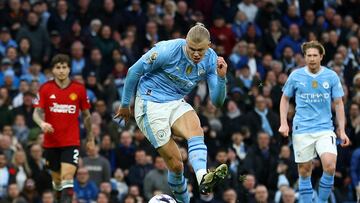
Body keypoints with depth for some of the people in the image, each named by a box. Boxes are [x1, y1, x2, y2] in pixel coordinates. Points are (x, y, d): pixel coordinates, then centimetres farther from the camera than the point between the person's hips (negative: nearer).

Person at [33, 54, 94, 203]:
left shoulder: (79, 89, 0)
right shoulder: (45, 89, 0)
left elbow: (86, 115, 11)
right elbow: (37, 112, -3)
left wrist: (90, 138, 13)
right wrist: (42, 123, -26)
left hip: (72, 142, -2)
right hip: (51, 142, 2)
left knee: (67, 177, -18)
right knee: (57, 179, 14)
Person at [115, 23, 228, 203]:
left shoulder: (211, 60, -7)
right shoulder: (168, 50, -20)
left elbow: (217, 101, -5)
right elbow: (134, 71, -8)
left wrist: (221, 77, -24)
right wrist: (125, 105, 2)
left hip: (177, 103, 4)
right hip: (151, 105, -4)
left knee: (195, 130, -32)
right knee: (175, 163, -12)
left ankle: (203, 178, -52)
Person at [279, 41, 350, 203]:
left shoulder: (331, 76, 2)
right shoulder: (296, 76, 2)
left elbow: (338, 104, 7)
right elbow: (285, 99, 13)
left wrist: (342, 131, 3)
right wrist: (283, 123, 2)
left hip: (325, 129, -1)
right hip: (302, 130, 1)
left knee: (330, 165, -19)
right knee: (304, 171, 2)